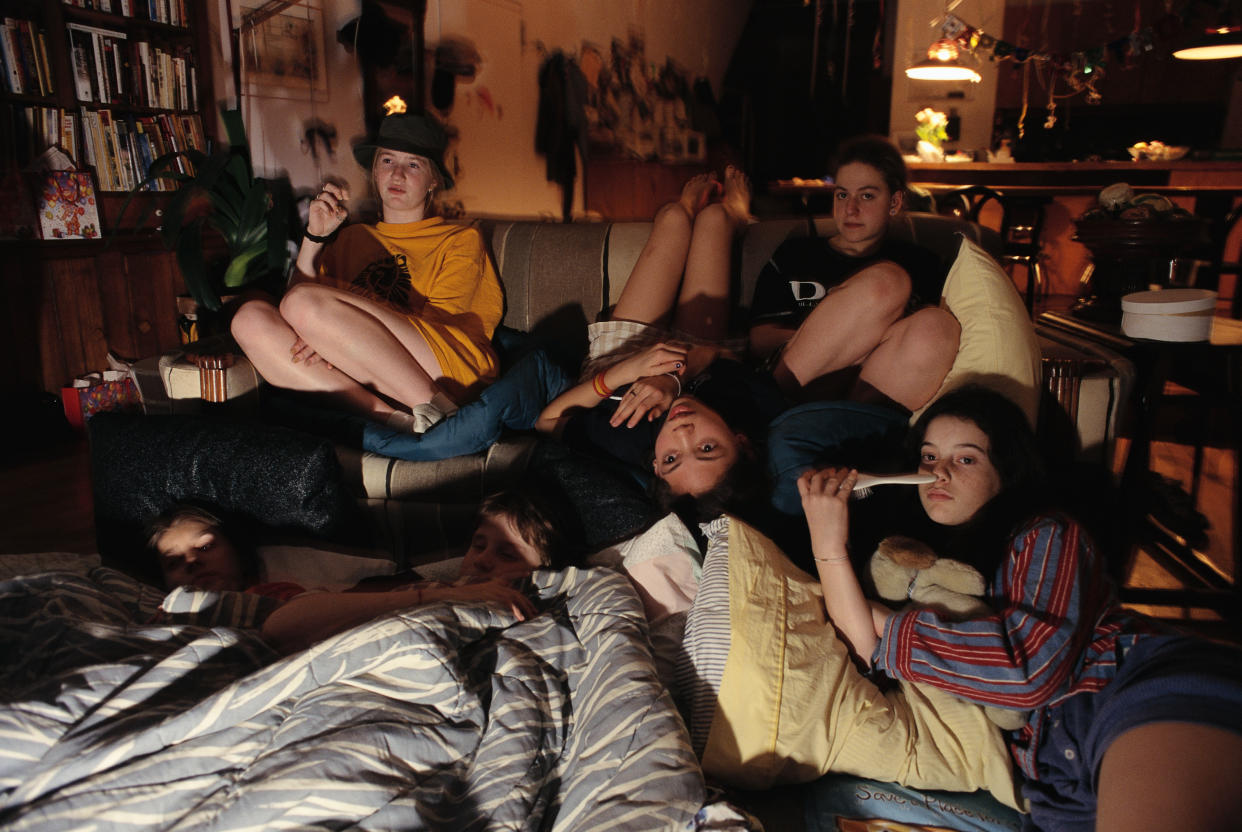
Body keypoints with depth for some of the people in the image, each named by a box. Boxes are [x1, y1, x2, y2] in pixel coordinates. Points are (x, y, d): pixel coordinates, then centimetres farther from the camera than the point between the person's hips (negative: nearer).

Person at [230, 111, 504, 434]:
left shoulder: (460, 239, 19)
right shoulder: (351, 237, 31)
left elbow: (438, 319, 1)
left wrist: (337, 334, -11)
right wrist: (315, 235, 8)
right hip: (365, 377, 4)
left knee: (305, 301, -23)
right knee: (251, 317, -17)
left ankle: (435, 412, -24)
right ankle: (388, 418, -29)